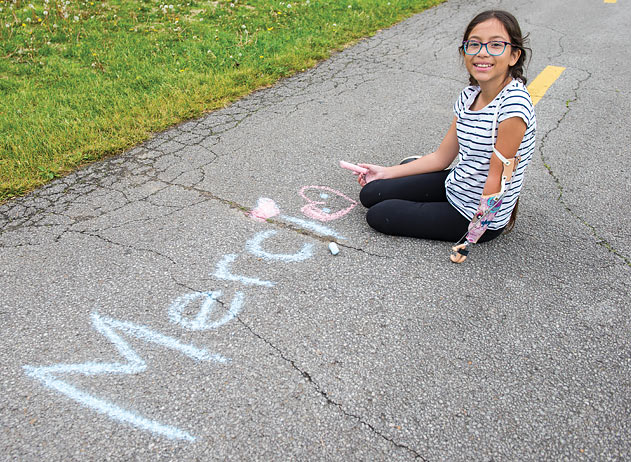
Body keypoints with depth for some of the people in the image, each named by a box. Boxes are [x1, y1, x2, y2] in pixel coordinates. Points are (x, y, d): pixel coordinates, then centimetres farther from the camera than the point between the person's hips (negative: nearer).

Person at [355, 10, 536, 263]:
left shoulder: (513, 104, -27)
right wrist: (387, 172, 7)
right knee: (370, 194, 14)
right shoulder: (469, 95, -2)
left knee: (378, 216, -3)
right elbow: (442, 157, 5)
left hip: (482, 215, -8)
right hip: (454, 186, 8)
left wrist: (468, 242, -19)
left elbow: (496, 179, -23)